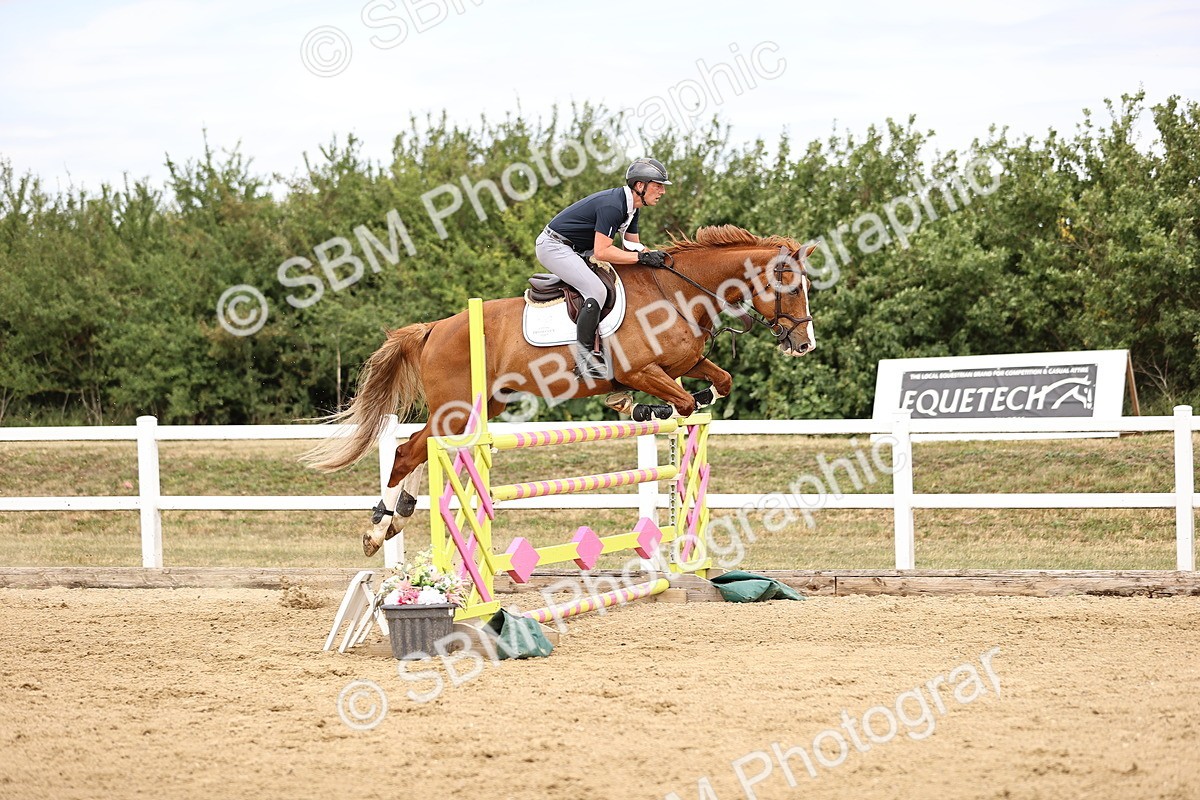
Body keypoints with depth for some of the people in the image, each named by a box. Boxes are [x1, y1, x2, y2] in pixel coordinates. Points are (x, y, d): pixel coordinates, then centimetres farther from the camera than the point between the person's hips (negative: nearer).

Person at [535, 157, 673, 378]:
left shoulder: (630, 206, 5)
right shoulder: (612, 206, -26)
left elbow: (632, 244, 14)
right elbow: (601, 252, -30)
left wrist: (654, 255, -5)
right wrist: (642, 257, -29)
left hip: (572, 250, 11)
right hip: (553, 246, -11)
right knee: (596, 291, -25)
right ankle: (584, 359, -24)